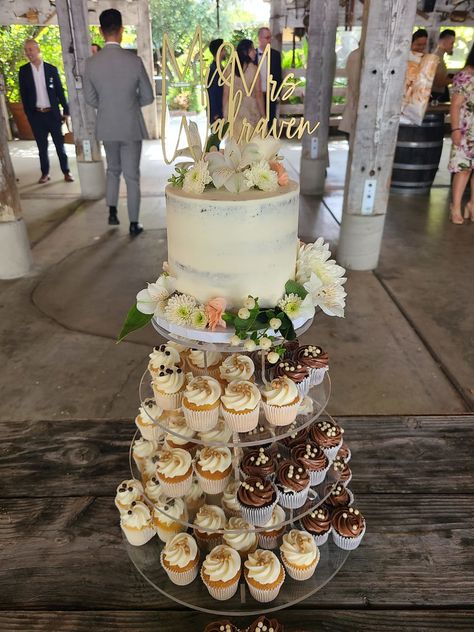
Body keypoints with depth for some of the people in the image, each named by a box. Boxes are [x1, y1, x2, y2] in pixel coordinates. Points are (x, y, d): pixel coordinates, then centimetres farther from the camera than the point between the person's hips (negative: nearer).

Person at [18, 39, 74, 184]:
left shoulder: (51, 69, 2)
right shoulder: (24, 71, 4)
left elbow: (60, 91, 4)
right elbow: (23, 94, 5)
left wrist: (66, 110, 0)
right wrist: (28, 114, -1)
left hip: (53, 113, -1)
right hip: (36, 115, 1)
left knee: (59, 143, 4)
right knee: (42, 146, 6)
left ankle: (66, 171, 12)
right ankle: (45, 173, 14)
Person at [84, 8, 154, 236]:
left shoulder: (91, 63, -6)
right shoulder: (134, 61, -13)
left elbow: (90, 98, 3)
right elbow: (148, 96, -4)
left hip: (107, 127, 3)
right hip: (131, 127, -2)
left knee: (113, 170, 23)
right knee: (132, 176, 5)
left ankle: (112, 212, 19)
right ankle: (133, 224, 9)